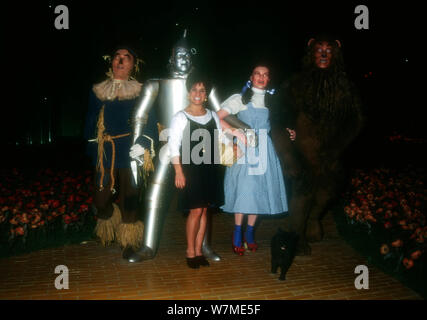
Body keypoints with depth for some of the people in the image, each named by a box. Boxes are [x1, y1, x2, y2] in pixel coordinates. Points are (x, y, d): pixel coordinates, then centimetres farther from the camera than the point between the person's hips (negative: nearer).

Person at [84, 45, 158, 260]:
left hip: (130, 153, -2)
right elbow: (90, 122, 14)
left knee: (129, 198, 3)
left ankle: (129, 242, 20)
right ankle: (109, 231, 33)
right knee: (101, 199, 2)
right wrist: (92, 148, 9)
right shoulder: (98, 91, 11)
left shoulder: (140, 93, 4)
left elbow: (150, 123, 0)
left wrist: (145, 147, -12)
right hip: (105, 153, 2)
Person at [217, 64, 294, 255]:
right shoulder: (241, 99, 2)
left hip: (264, 151, 4)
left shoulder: (271, 100, 14)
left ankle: (250, 232, 19)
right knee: (243, 190, -7)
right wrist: (236, 132, -20)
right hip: (244, 150, -4)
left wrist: (289, 134, 3)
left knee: (259, 191, 5)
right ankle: (238, 234, 8)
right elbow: (218, 119, -8)